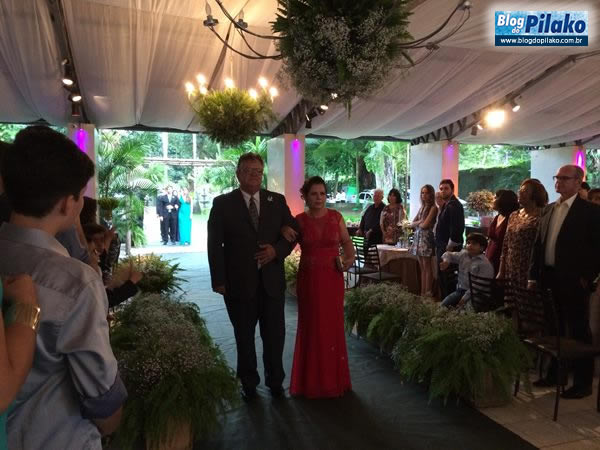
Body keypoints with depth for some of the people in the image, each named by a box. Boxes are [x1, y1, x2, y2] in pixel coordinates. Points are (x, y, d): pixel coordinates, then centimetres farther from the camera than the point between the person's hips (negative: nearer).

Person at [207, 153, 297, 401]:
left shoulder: (277, 200, 4)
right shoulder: (223, 203, -2)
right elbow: (214, 245, -3)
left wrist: (277, 250, -11)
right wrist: (218, 280, -7)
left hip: (272, 280, 2)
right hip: (239, 282, -1)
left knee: (275, 334, 12)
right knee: (244, 336, 14)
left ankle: (275, 380, 32)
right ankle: (249, 382, 33)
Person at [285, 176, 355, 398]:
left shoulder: (336, 217, 2)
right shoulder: (299, 220, -1)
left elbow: (346, 241, 10)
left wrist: (350, 258, -7)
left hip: (333, 277, 1)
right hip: (308, 279, -1)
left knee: (333, 324, 8)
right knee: (310, 325, 7)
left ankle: (333, 377, 26)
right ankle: (312, 379, 21)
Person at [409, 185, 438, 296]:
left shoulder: (433, 208, -7)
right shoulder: (422, 207, 16)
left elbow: (425, 225, -15)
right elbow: (412, 224, 13)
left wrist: (417, 223, 4)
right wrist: (420, 221, -5)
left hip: (427, 238, -7)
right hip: (418, 238, 7)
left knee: (427, 268, -2)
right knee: (422, 267, 10)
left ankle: (427, 293, 3)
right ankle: (422, 292, 14)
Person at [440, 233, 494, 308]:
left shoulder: (484, 264, -12)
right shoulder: (463, 255, 8)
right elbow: (449, 254, 24)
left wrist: (465, 298, -22)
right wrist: (446, 260, -2)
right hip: (460, 290, 6)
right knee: (443, 305, -12)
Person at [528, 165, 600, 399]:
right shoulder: (549, 209, 12)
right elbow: (538, 244, 13)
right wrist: (533, 276, 10)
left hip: (573, 282, -6)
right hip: (549, 279, 6)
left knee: (579, 332, 5)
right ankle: (555, 373, 29)